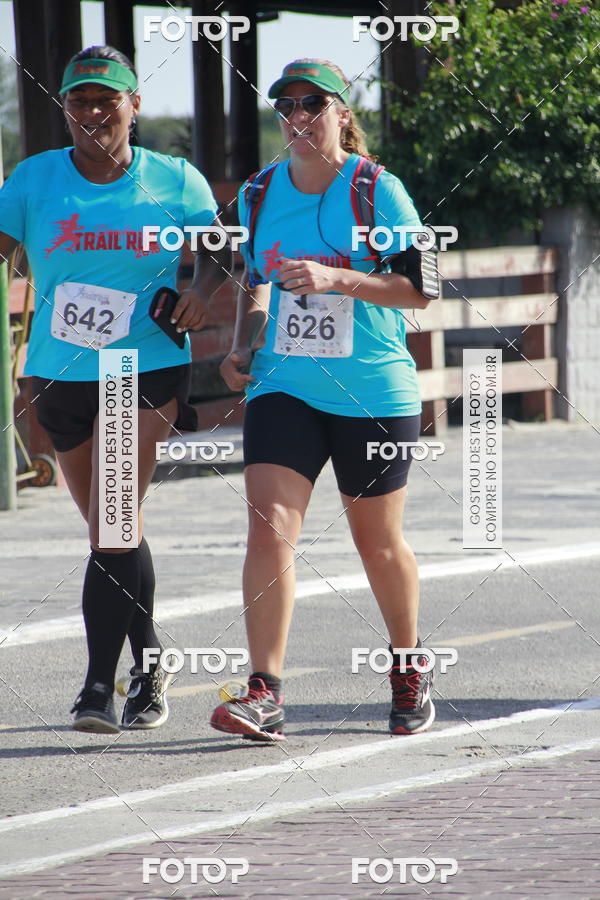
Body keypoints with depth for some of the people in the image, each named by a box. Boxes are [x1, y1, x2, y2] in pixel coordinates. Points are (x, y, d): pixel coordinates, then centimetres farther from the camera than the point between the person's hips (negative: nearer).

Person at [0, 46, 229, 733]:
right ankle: (149, 665, 30)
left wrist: (202, 290, -11)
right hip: (60, 373, 3)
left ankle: (99, 686, -16)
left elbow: (216, 250, 10)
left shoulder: (175, 182, -1)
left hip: (148, 372, -3)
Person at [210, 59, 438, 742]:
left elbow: (420, 288, -12)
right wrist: (244, 346, 5)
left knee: (378, 542, 10)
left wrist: (334, 279, -24)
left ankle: (409, 672, 34)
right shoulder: (260, 194, 6)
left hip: (374, 395, -3)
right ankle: (264, 693, -19)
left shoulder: (377, 191, -7)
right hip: (283, 386, 3)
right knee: (269, 528, -15)